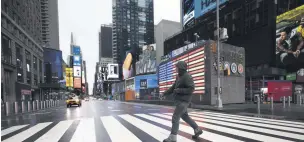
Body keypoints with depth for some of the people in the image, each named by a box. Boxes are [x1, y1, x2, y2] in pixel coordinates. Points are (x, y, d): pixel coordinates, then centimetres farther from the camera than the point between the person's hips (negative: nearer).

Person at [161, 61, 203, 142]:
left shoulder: (187, 76, -15)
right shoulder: (179, 76, 14)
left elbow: (191, 89, -21)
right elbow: (173, 87, 19)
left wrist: (179, 90, -21)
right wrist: (165, 93, 14)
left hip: (183, 101, -10)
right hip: (179, 100, 10)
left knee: (175, 117, -8)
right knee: (185, 117, 19)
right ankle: (197, 130, 31)